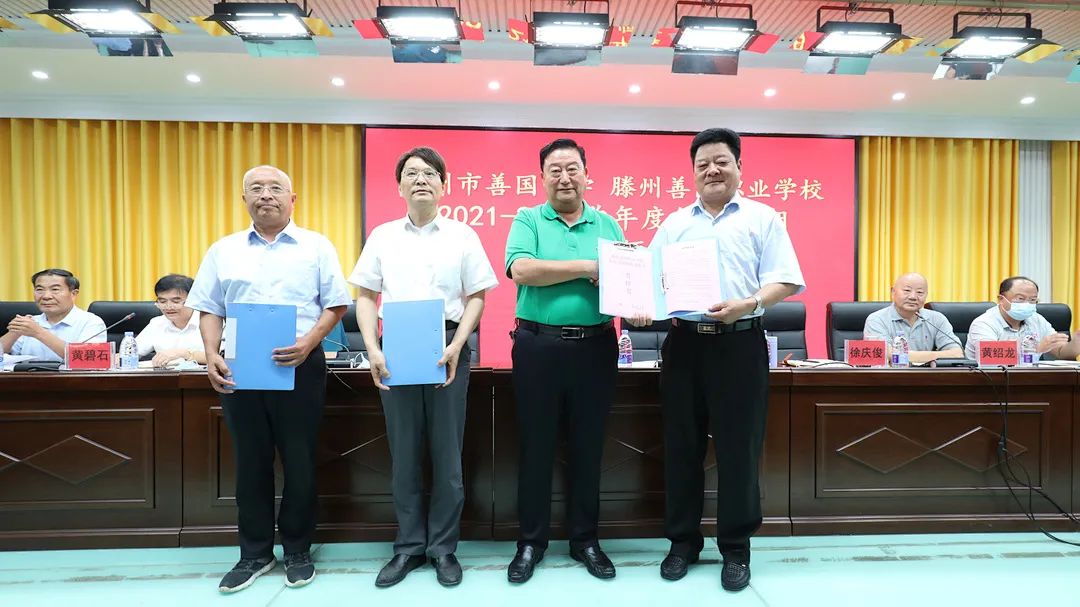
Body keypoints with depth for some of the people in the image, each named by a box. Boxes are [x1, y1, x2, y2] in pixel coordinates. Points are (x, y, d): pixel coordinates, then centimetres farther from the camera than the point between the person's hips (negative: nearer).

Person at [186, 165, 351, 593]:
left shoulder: (316, 247, 3)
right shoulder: (223, 250, 11)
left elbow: (336, 305, 0)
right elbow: (209, 310, 11)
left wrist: (308, 343, -15)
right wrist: (212, 356, -5)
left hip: (300, 366, -2)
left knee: (299, 461, 5)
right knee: (250, 461, 11)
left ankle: (298, 550, 23)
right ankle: (255, 553, 26)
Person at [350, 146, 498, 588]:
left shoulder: (462, 235, 4)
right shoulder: (382, 236, 9)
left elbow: (476, 297, 3)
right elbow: (366, 297, 9)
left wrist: (456, 346, -10)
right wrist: (373, 350, -5)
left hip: (447, 349, -1)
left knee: (447, 451, 5)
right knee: (404, 452, 8)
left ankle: (443, 548, 19)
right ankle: (409, 547, 22)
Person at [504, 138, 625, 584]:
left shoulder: (607, 224, 12)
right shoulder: (528, 220, 3)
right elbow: (522, 270, -15)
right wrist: (587, 267, -13)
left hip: (595, 347, 3)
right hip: (539, 346, -2)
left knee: (588, 447, 11)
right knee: (536, 446, 7)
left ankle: (585, 539, 28)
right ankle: (531, 541, 24)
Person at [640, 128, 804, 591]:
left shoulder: (762, 218, 6)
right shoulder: (674, 223, 14)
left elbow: (784, 280, -3)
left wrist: (748, 304, -21)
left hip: (740, 344, -2)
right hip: (684, 343, 3)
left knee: (738, 448, 3)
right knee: (681, 446, 8)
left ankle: (736, 548, 20)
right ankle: (683, 541, 23)